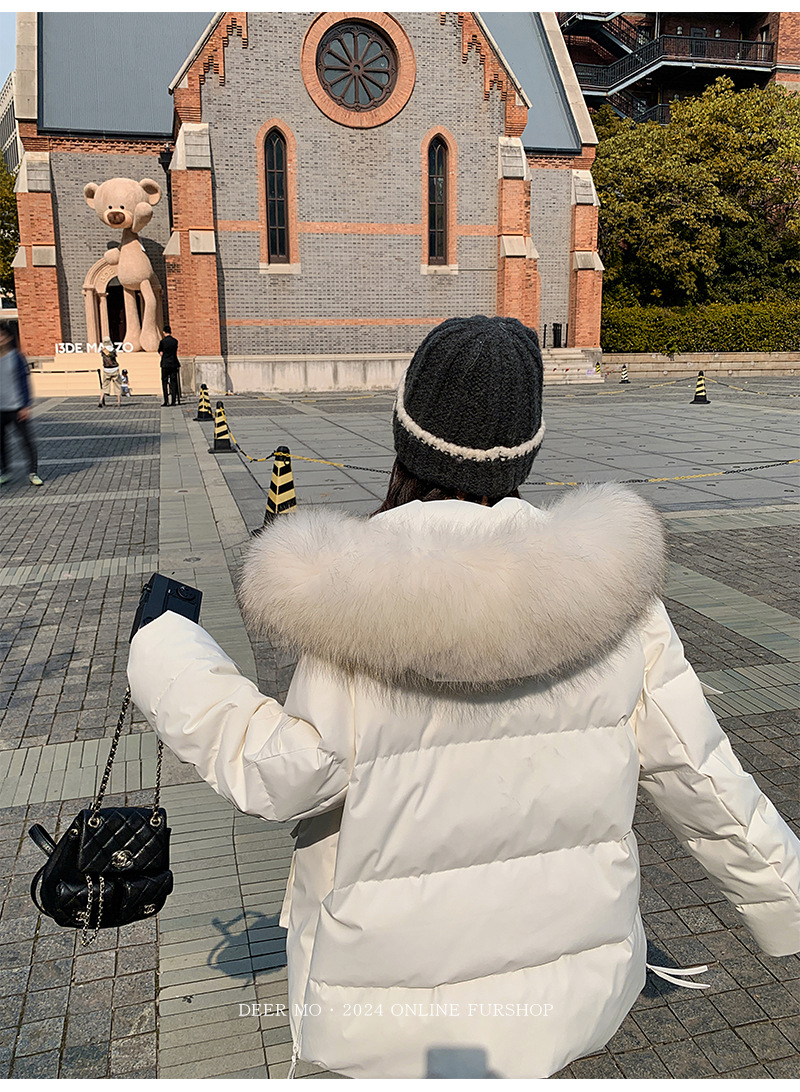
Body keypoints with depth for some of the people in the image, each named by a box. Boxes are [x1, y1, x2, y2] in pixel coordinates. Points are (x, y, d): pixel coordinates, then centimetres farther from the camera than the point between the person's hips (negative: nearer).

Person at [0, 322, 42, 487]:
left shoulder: (16, 357, -3)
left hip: (17, 408, -3)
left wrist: (26, 405, -5)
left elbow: (25, 382, -1)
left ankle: (33, 473, 9)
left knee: (27, 439, -1)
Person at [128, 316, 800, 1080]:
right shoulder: (603, 576, -15)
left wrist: (163, 651, -10)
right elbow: (693, 770, -9)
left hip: (401, 990, -2)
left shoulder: (364, 597, -26)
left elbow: (287, 775, -21)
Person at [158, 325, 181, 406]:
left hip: (165, 364, -3)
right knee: (173, 382, 5)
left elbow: (161, 353, 1)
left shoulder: (162, 341, -6)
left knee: (164, 382, 2)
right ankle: (174, 401, 1)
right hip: (174, 363, 3)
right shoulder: (175, 341, 4)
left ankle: (166, 401, -4)